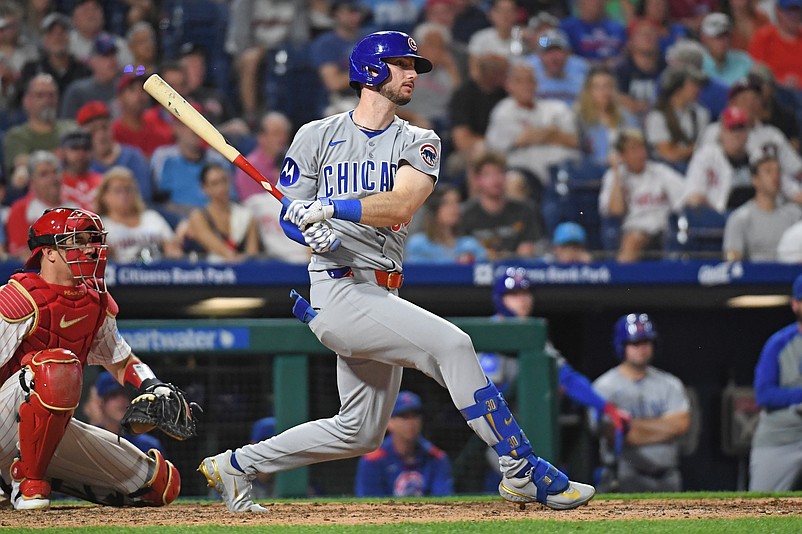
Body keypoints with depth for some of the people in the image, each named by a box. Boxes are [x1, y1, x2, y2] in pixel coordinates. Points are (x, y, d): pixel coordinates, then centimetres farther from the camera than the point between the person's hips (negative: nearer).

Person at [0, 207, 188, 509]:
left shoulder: (97, 303, 8)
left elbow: (123, 363, 19)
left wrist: (156, 390, 1)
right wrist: (25, 379, -37)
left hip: (57, 428, 8)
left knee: (163, 485, 8)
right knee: (58, 364, -38)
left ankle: (45, 476, 15)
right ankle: (28, 483, -24)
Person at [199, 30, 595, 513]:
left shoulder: (419, 143, 9)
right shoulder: (318, 136, 5)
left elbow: (401, 204, -11)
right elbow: (290, 214, 7)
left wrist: (331, 208, -24)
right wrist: (311, 231, -16)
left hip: (382, 293, 6)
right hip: (339, 289, -6)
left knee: (361, 431, 11)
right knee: (451, 344, -24)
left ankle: (236, 465, 25)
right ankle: (522, 471, -23)